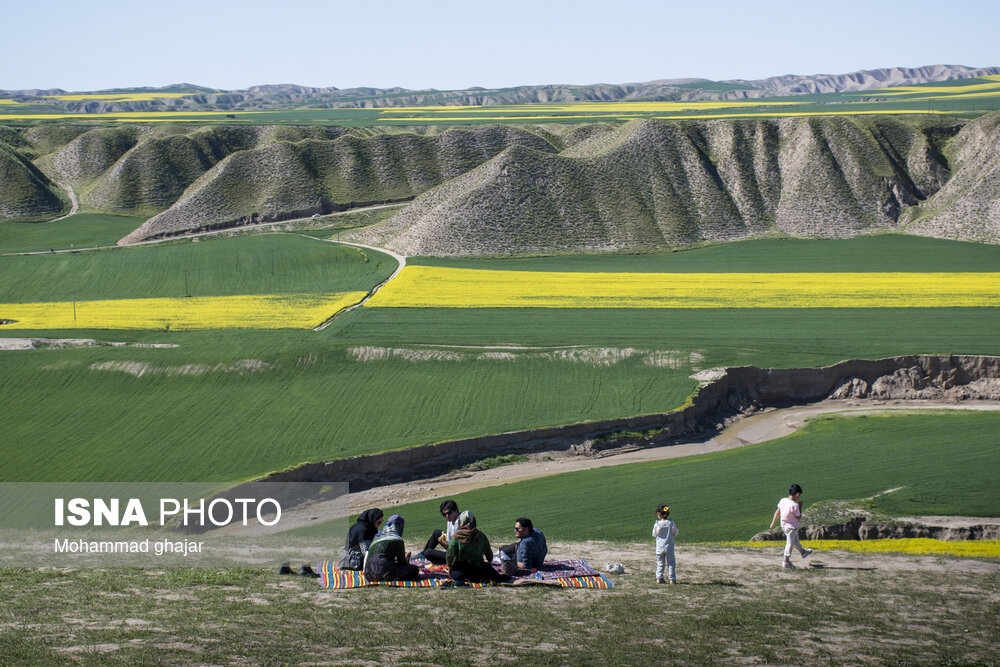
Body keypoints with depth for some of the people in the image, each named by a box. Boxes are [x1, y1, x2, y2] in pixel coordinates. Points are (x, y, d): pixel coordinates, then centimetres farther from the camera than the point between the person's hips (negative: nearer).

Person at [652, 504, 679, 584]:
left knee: (660, 563, 12)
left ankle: (659, 578, 7)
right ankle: (672, 579, 8)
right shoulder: (671, 523, -10)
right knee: (671, 563, 9)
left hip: (660, 547, 0)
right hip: (669, 547, 0)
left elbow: (654, 535, 0)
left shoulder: (657, 524, -12)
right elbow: (675, 534, -1)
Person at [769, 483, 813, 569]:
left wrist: (773, 523, 11)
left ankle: (802, 552, 48)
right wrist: (800, 507, -7)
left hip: (784, 525, 8)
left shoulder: (782, 501, -4)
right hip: (792, 527, -8)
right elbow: (798, 517, -15)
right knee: (790, 543, 1)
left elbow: (777, 512, 4)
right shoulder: (794, 505, -25)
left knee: (796, 540, 27)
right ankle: (786, 561, 5)